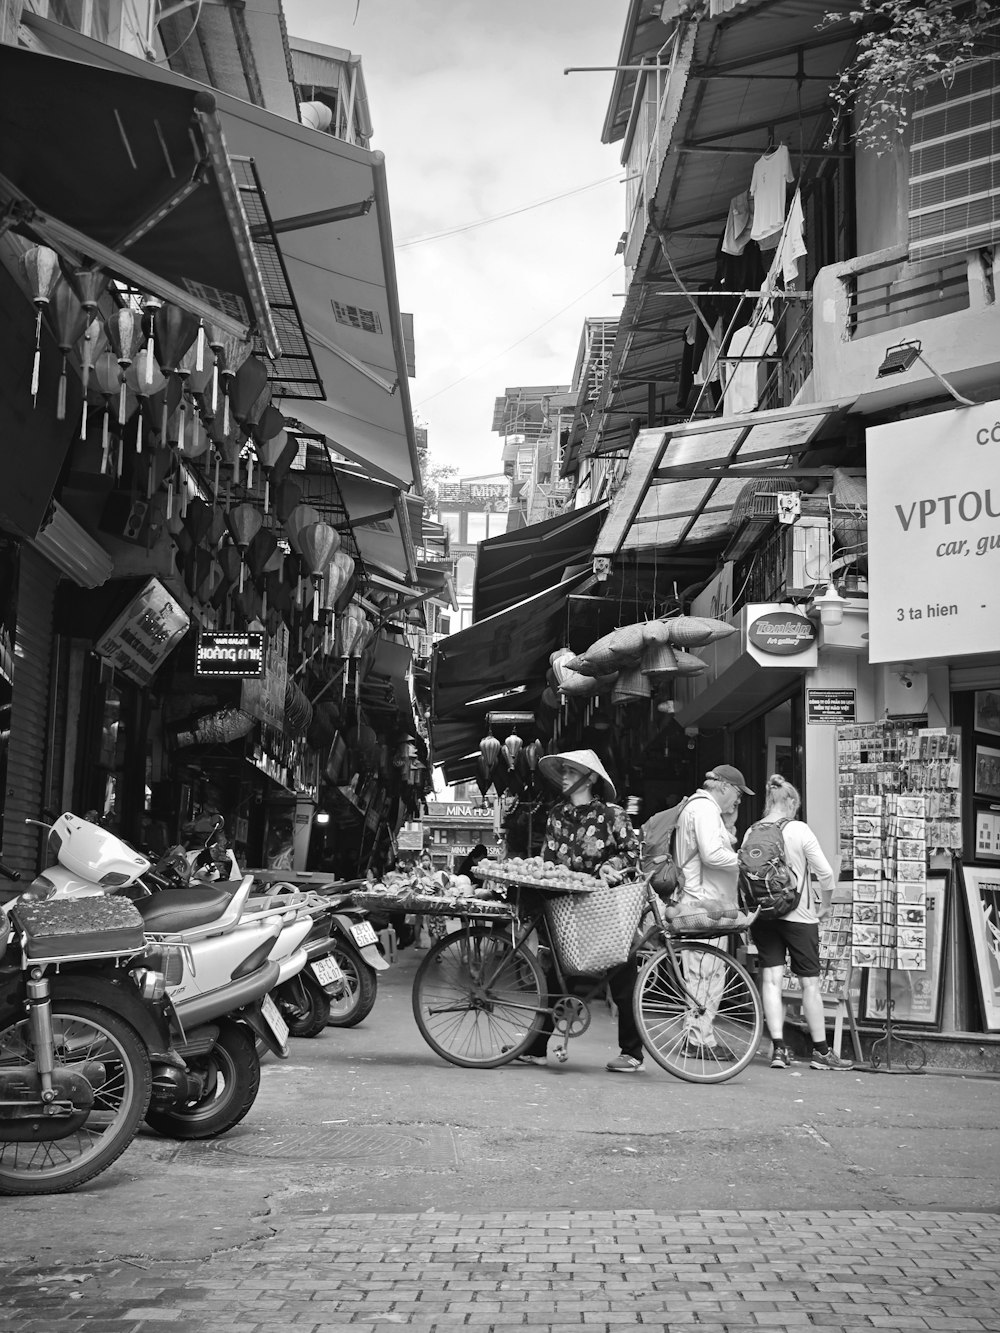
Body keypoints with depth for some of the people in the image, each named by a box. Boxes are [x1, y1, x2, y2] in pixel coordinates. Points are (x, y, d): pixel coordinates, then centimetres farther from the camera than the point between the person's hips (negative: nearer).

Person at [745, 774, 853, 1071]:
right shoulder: (799, 830, -8)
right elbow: (825, 873, -10)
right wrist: (824, 904, 5)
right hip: (798, 915, -3)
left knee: (771, 978, 3)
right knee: (810, 982, 6)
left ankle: (778, 1048, -4)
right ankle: (821, 1051, 13)